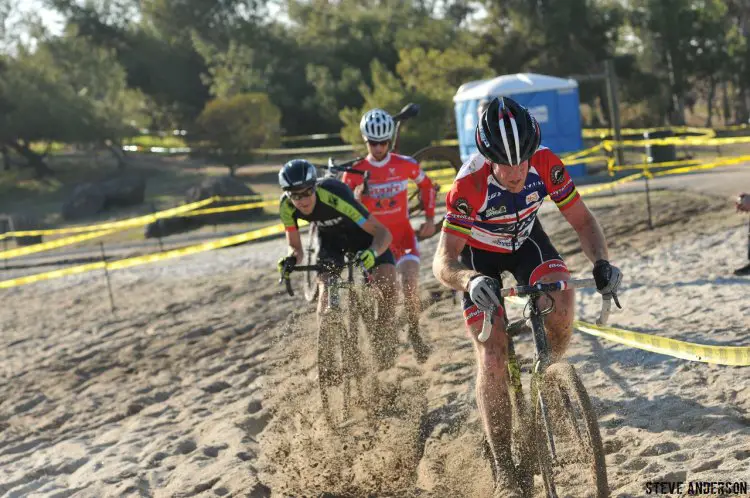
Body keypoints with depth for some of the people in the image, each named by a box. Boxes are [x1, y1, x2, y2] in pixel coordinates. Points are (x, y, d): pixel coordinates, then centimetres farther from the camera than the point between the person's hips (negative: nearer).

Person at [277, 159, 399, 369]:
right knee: (326, 289, -18)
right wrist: (291, 260, -35)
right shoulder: (286, 207, -27)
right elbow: (296, 248, -12)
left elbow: (383, 233, -38)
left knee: (387, 283, -20)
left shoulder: (334, 197, -41)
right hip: (330, 237, 3)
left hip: (360, 232, -3)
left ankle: (381, 338, 3)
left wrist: (372, 252, -57)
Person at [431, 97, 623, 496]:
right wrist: (470, 280, -57)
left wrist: (600, 262, -37)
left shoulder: (545, 165, -28)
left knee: (562, 304, -29)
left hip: (526, 241, 3)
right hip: (479, 255, -2)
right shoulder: (469, 185, -35)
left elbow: (582, 221, -17)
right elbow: (443, 262, -35)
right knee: (492, 358, -14)